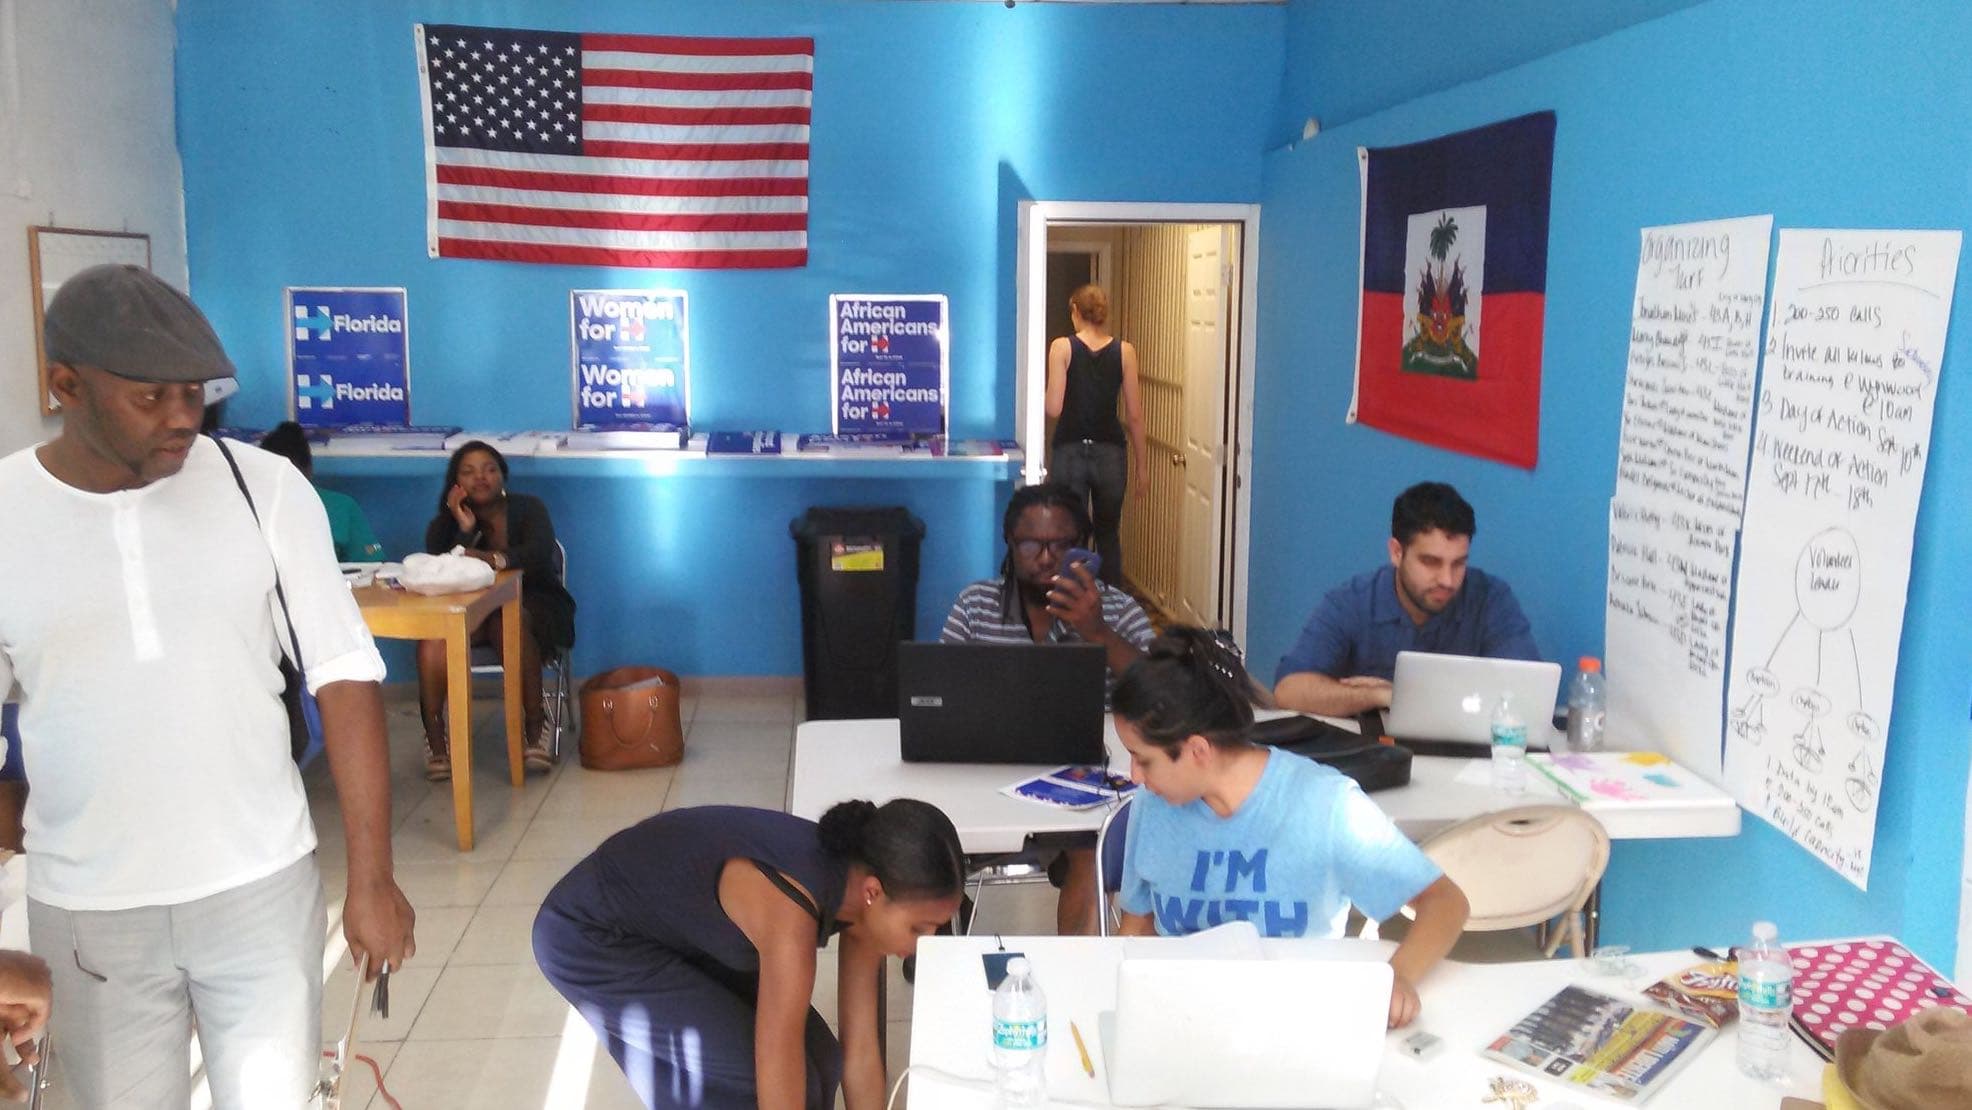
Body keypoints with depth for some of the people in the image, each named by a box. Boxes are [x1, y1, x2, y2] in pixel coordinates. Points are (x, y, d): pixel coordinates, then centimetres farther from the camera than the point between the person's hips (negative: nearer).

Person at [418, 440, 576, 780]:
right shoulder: (444, 525, 7)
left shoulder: (529, 508, 0)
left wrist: (497, 559, -41)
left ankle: (536, 725, -30)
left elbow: (539, 553, -22)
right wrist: (465, 530, -22)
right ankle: (434, 737, -28)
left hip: (532, 603, -2)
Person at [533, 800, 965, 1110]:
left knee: (815, 1061, 0)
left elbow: (861, 1055, -4)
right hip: (591, 939, -8)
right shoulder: (790, 908, -37)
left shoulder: (856, 884, -13)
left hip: (677, 930, 8)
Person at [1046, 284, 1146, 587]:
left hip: (1069, 453, -2)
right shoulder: (1124, 351, 1)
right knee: (1109, 537, 18)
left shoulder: (1062, 347, -5)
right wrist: (1140, 468, 9)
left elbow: (1054, 409, -11)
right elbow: (1134, 416, 1)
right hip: (1111, 455, 2)